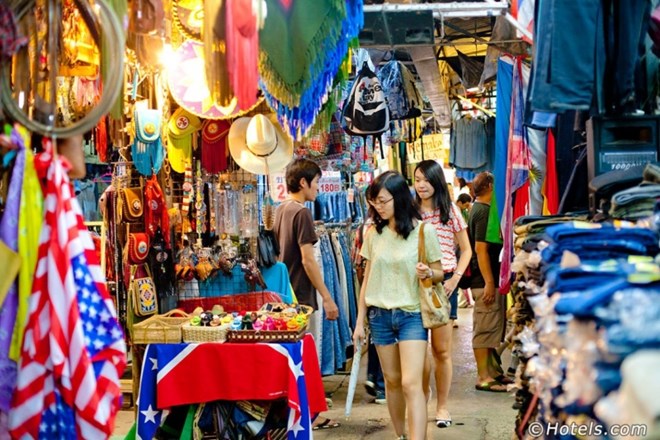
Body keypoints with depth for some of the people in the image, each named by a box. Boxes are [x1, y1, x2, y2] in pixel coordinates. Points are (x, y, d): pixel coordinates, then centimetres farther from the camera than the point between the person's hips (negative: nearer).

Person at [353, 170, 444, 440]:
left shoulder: (423, 230, -7)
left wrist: (428, 273, -22)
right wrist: (359, 322, 9)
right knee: (392, 381, 11)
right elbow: (367, 279, 9)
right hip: (380, 315, 4)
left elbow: (439, 273, 2)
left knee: (411, 384, -13)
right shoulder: (373, 232, 3)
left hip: (412, 315, -4)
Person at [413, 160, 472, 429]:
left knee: (442, 350, 3)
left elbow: (466, 250, 7)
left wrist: (455, 278, -6)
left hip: (443, 284, -1)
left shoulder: (451, 211, 3)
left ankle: (442, 407, 12)